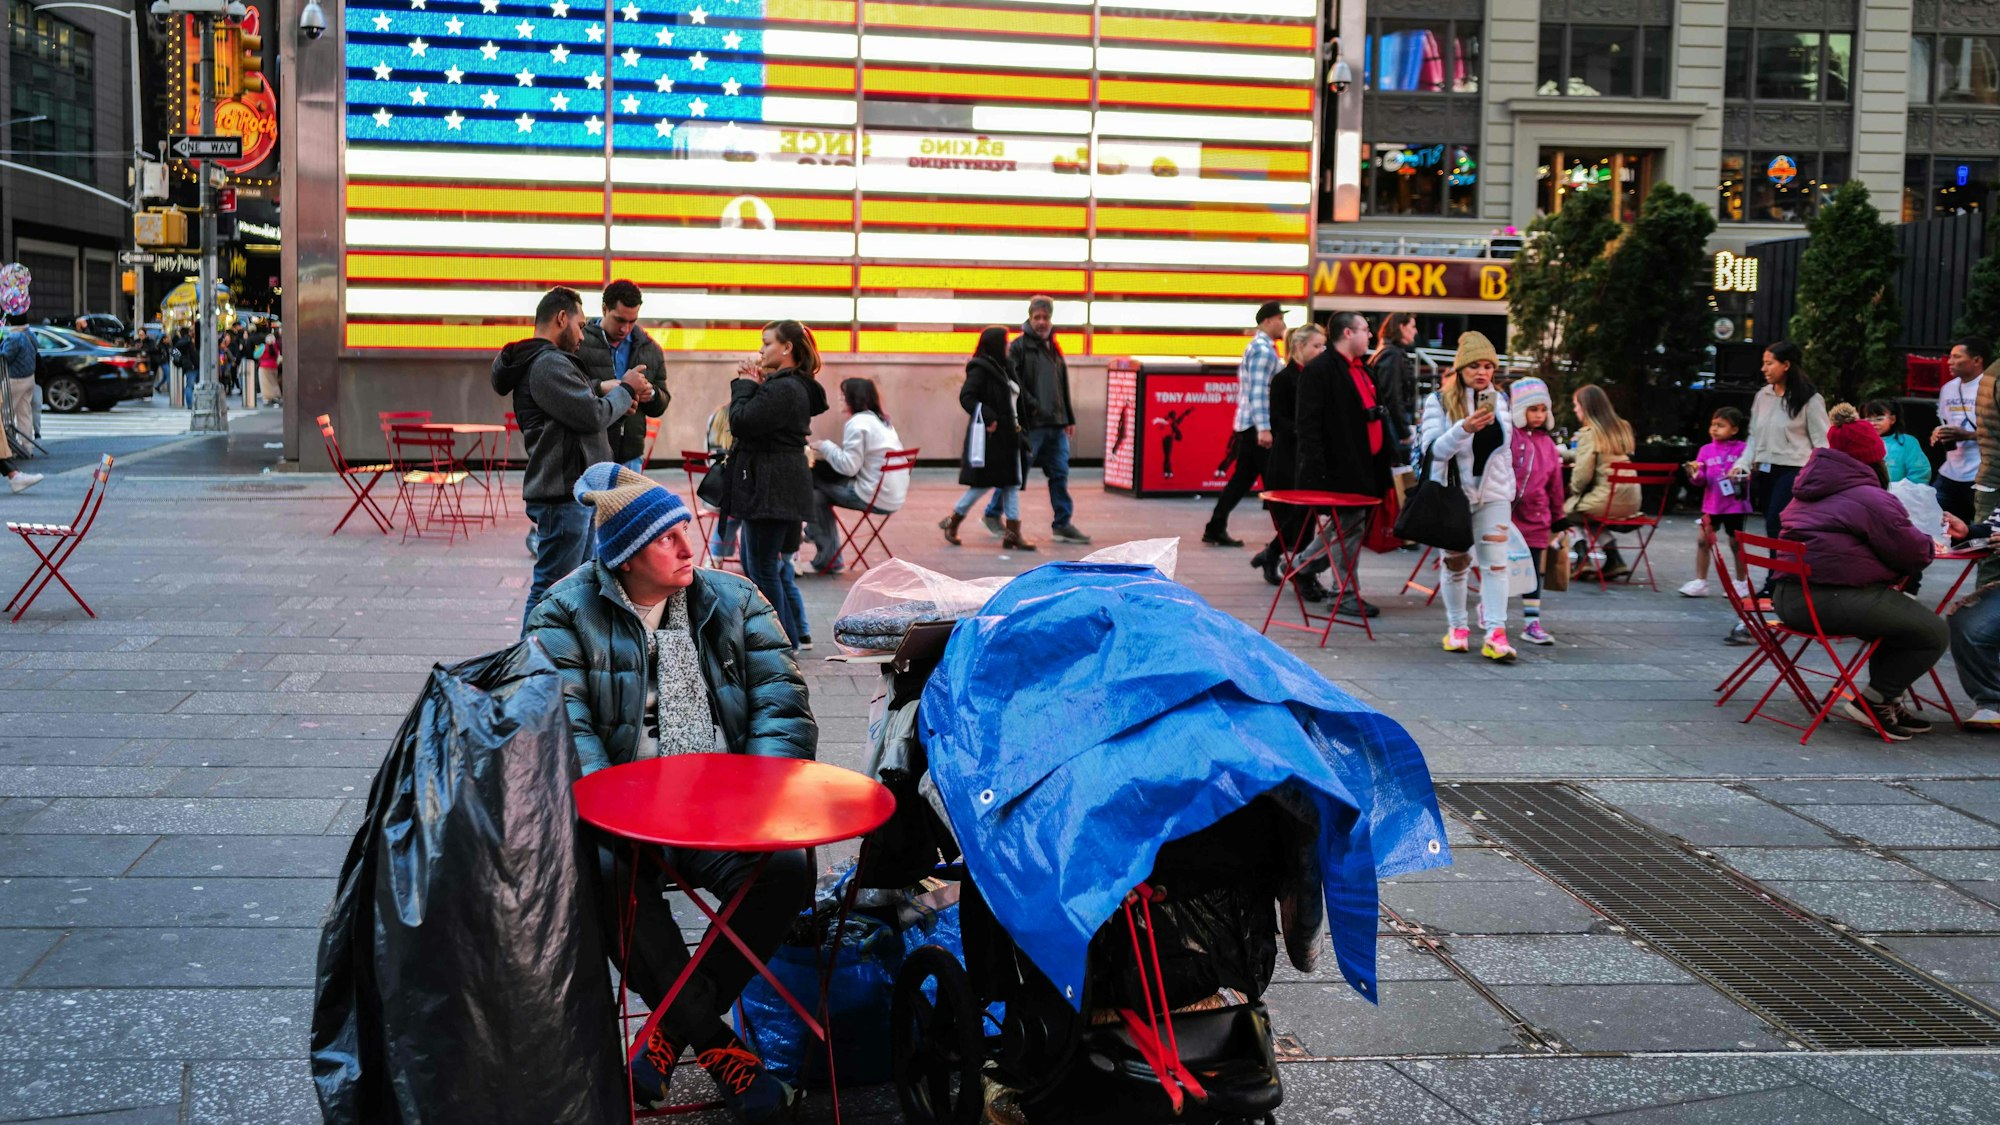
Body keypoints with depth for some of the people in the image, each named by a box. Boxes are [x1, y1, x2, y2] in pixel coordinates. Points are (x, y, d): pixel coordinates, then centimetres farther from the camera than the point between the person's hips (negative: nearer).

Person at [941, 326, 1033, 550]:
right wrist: (987, 417, -26)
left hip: (1004, 438, 9)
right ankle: (952, 523, 15)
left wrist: (1015, 425, 8)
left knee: (1012, 483, 4)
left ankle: (1013, 533, 3)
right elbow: (966, 397, -20)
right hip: (988, 439, -9)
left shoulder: (999, 368, 15)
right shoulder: (980, 369, -11)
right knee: (982, 484, -3)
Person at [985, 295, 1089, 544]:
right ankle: (992, 514, 17)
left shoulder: (1054, 349, 18)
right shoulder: (1019, 346, -4)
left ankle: (1063, 524, 9)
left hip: (1056, 424, 7)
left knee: (1060, 474, 5)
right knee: (1016, 473, 1)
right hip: (1030, 424, -6)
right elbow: (1012, 381, -14)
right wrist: (1030, 405, -19)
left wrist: (1069, 419, 20)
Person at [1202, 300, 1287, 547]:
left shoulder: (1256, 346, 19)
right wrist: (1264, 428, -25)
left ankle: (1215, 529, 12)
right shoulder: (1263, 350, -13)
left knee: (1241, 479, 11)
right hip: (1257, 426, -10)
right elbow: (1258, 391, -21)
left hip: (1246, 425, 10)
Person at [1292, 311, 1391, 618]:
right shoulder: (1318, 370, -13)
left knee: (1346, 526, 16)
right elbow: (1309, 425, -17)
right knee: (1350, 528, -3)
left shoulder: (1362, 368, 17)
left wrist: (1381, 462, 20)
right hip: (1341, 466, -9)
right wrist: (1314, 470, -22)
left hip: (1364, 465, 9)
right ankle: (1347, 595, 6)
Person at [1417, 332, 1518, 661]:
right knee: (1455, 561, 8)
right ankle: (1456, 627, 23)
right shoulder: (1439, 401, -8)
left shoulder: (1499, 400, 6)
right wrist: (1464, 428, -33)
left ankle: (1495, 633, -12)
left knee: (1495, 562, -8)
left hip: (1494, 494, 2)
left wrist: (1511, 488, 18)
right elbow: (1433, 449, -18)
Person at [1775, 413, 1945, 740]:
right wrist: (1927, 542, 20)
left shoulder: (1807, 492, 20)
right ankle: (1872, 701, 1)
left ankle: (1886, 701, 25)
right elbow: (1916, 553, -4)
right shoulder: (1872, 499, -8)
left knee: (1901, 613, 29)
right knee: (1935, 632, -1)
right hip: (1834, 600, -10)